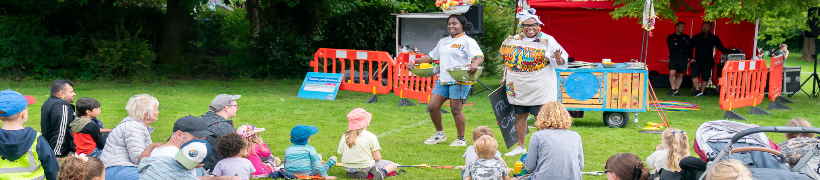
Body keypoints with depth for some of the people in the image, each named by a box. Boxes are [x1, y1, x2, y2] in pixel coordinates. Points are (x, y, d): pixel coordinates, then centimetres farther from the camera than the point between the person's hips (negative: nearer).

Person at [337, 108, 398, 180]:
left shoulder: (344, 137, 0)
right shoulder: (370, 136, -12)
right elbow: (377, 157, -11)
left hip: (348, 168, 5)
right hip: (365, 168, -5)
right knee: (392, 165, 9)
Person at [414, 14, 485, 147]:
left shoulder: (467, 41, -2)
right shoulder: (443, 41, 20)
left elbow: (480, 56, -15)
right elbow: (431, 56, 28)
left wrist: (475, 64, -37)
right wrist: (416, 61, 16)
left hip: (459, 80, -7)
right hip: (443, 80, 7)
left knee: (456, 110, -6)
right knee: (432, 107, 4)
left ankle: (461, 139, 6)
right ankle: (440, 134, 20)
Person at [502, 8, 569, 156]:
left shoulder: (547, 40, -2)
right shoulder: (515, 40, 8)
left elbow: (562, 60, -2)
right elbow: (507, 61, 21)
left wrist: (558, 58, -25)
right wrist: (505, 78, 15)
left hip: (540, 89, -4)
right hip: (519, 88, 4)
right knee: (520, 116, 11)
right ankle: (520, 146, 23)